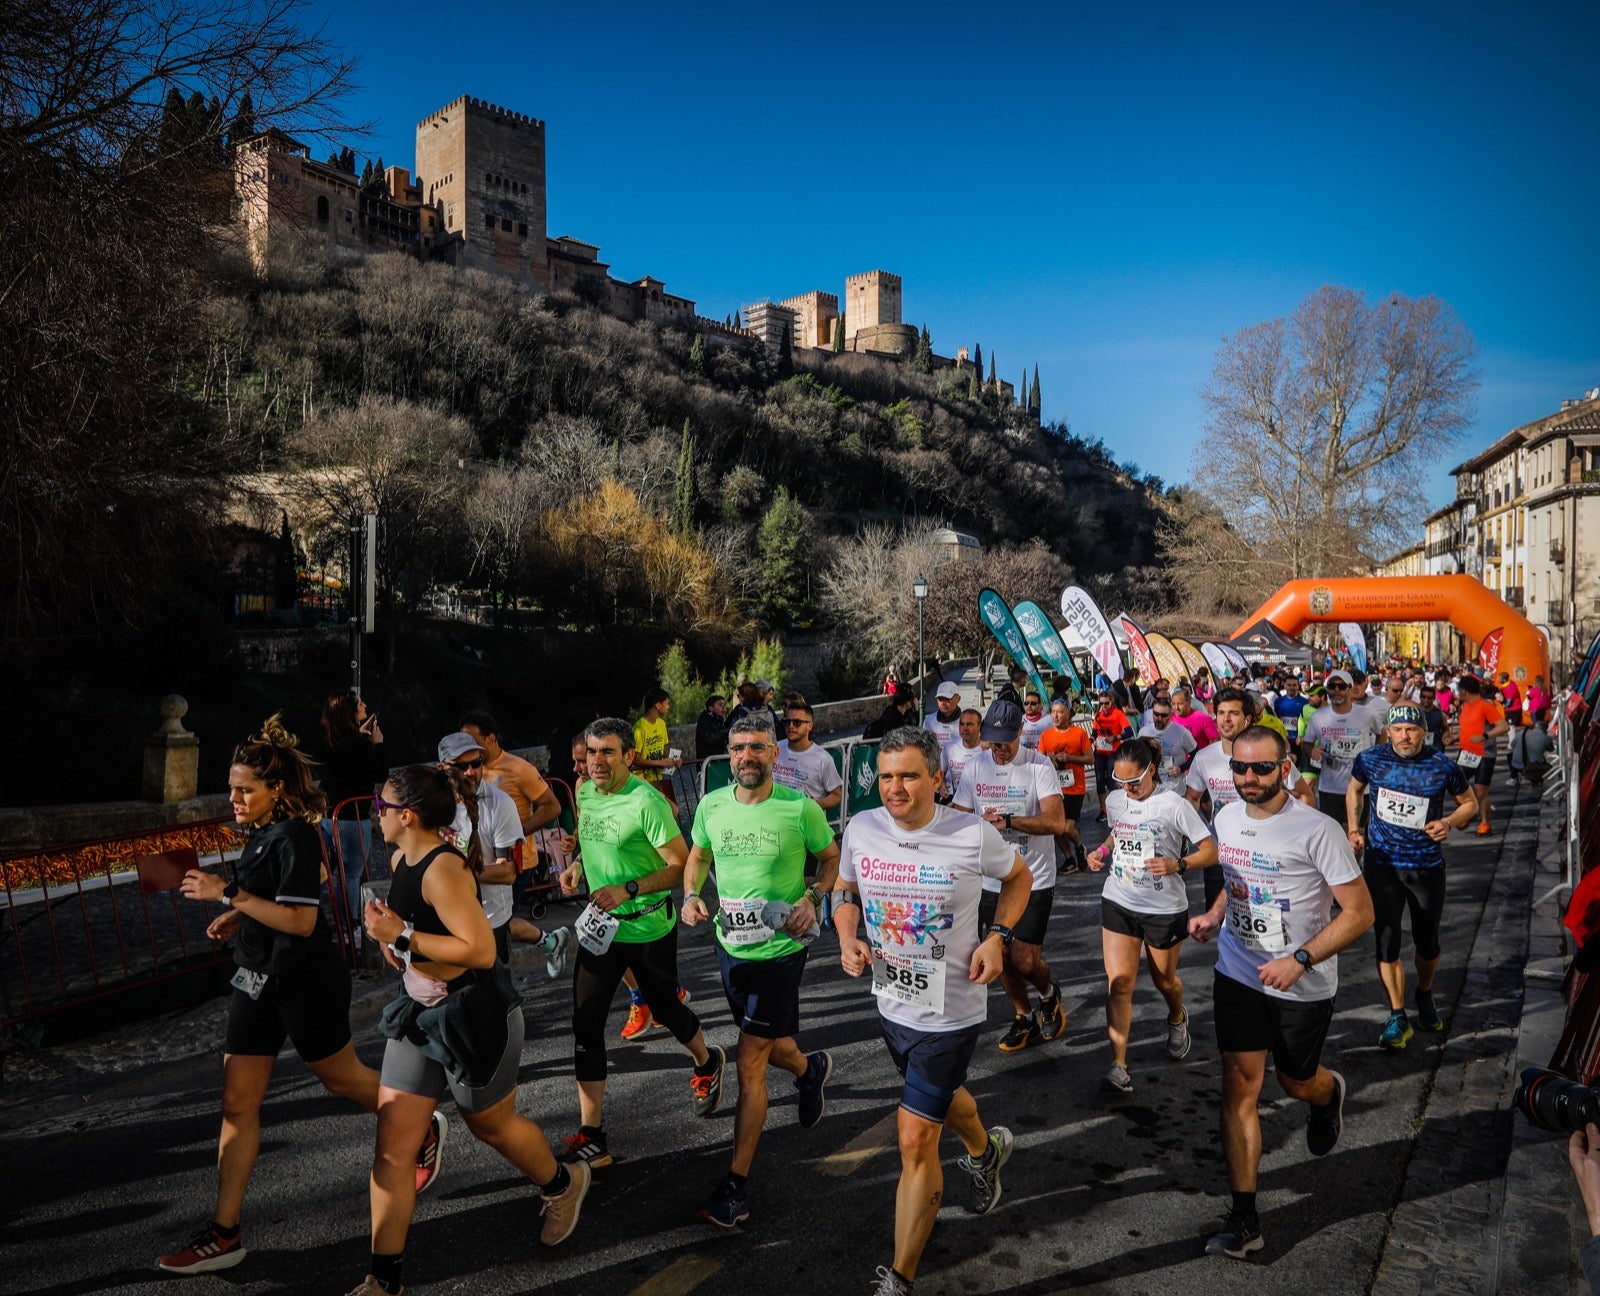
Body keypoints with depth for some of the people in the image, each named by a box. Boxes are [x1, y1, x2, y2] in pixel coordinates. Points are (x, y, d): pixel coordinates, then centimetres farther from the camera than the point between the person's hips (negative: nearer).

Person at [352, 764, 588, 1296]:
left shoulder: (444, 868, -26)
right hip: (420, 1013, 8)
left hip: (474, 1016, -8)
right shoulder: (402, 860, 1)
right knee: (391, 1149, 6)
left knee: (490, 1124, 15)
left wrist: (401, 937, -27)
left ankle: (562, 1184, 44)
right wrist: (391, 937, 2)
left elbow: (480, 950, -32)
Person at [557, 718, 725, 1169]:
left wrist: (628, 889, -28)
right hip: (599, 925, 6)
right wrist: (579, 865, 0)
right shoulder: (585, 794, 1)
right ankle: (592, 1137, 10)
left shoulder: (646, 802, -22)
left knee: (664, 1009, 16)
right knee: (586, 1025, 0)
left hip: (648, 928, -6)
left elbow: (682, 866, -20)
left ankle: (707, 1064, 49)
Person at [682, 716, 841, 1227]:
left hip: (780, 949, -5)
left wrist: (812, 899, -15)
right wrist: (691, 896, -5)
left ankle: (736, 1184, 8)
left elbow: (832, 858, 1)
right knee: (766, 1043, 24)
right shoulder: (711, 805, -5)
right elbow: (697, 857, 13)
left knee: (750, 1064, -5)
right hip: (730, 944, 5)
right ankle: (810, 1069, 58)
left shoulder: (800, 808, -15)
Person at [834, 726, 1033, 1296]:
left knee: (915, 1140, -4)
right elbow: (845, 892, 8)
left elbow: (1018, 876, 1)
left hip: (950, 1012, -5)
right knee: (941, 1094, 30)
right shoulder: (861, 829, -11)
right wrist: (849, 940, -10)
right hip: (892, 1004, 5)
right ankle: (986, 1150, 63)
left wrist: (997, 937, -12)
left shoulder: (973, 834, -20)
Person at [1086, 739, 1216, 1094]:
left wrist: (1177, 865, -28)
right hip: (1119, 902, 3)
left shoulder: (1174, 805, -16)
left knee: (1164, 979, 17)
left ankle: (1177, 1021, 53)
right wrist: (1102, 851, 0)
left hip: (1165, 908, -3)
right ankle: (1119, 1067, -4)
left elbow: (1211, 852, -12)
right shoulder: (1115, 801, 0)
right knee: (1119, 982, -7)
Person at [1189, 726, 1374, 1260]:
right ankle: (1243, 1218, 8)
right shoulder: (1227, 818, -1)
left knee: (1297, 1082, 18)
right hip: (1238, 975, 4)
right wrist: (1213, 915, -2)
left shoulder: (1317, 831, -21)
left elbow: (1360, 912, -18)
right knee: (1240, 1086, 0)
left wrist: (1300, 959, -26)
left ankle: (1330, 1093, 56)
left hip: (1302, 986, -4)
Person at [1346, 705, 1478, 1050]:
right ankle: (1397, 1017, 12)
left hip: (1426, 865, 0)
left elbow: (1470, 802, 6)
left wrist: (1449, 822, -13)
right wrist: (1354, 829, 4)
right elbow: (1354, 790, 13)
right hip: (1381, 863, 0)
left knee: (1427, 942, 14)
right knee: (1386, 942, -1)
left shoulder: (1444, 766, -10)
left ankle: (1425, 996, 43)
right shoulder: (1370, 759, -7)